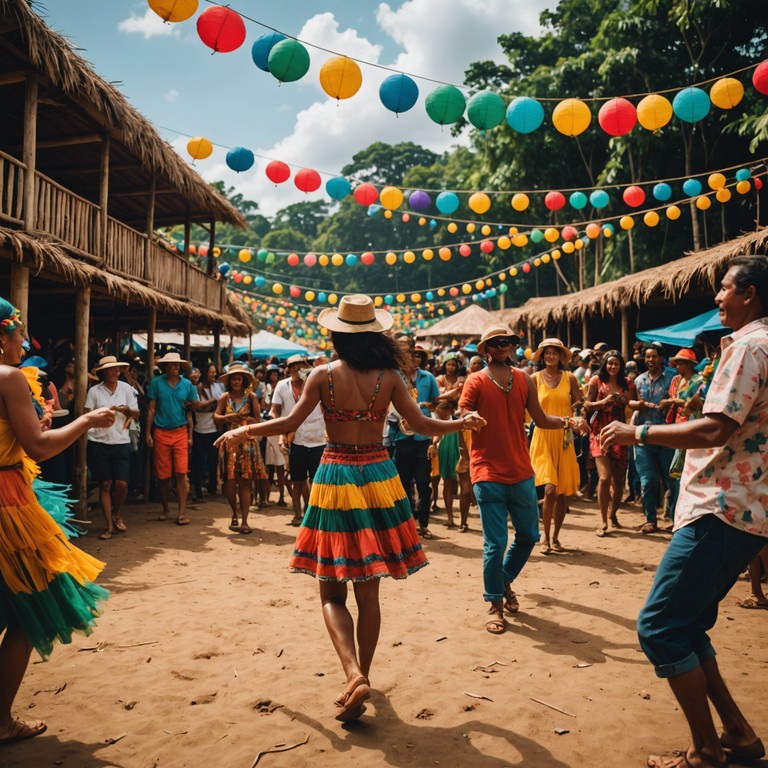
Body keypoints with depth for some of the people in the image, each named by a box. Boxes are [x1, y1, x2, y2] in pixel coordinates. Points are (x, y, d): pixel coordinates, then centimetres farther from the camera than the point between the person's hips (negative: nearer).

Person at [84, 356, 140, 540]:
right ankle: (109, 526, 11)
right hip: (99, 442, -1)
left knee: (122, 484, -5)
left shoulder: (126, 388, 5)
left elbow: (136, 414, 6)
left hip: (121, 442, 1)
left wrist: (127, 410, -14)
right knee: (105, 484, 1)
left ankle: (116, 514, 24)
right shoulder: (94, 391, 2)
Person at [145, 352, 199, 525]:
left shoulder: (187, 384, 5)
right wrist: (148, 433, -1)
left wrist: (190, 435, 5)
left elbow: (189, 411, 9)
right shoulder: (156, 382, 1)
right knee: (163, 475, 6)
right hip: (161, 433, 0)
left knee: (181, 474, -6)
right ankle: (165, 509, 23)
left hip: (180, 433, 0)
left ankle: (182, 512, -4)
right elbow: (151, 409, 3)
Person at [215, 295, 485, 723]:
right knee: (369, 592, 12)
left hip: (336, 478, -2)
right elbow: (421, 424, -2)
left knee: (333, 593, 6)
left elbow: (290, 423, -7)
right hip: (378, 476, 2)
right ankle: (362, 675, 21)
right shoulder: (389, 377, -2)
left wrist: (243, 431, 8)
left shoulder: (324, 376, -5)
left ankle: (354, 675, -12)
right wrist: (463, 423, 15)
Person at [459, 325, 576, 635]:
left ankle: (505, 581, 38)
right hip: (489, 474, -5)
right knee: (495, 543, -2)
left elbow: (540, 419, 8)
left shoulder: (524, 379, 8)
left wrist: (564, 421, -8)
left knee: (528, 536, 14)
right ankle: (495, 605, 15)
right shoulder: (475, 381, -5)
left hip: (521, 472, 5)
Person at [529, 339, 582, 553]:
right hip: (543, 436, -2)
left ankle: (555, 537, 23)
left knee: (563, 491, 6)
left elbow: (579, 404, 10)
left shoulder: (569, 378, 6)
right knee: (550, 490, -13)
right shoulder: (535, 378, 2)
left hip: (564, 437, 3)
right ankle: (546, 538, 3)